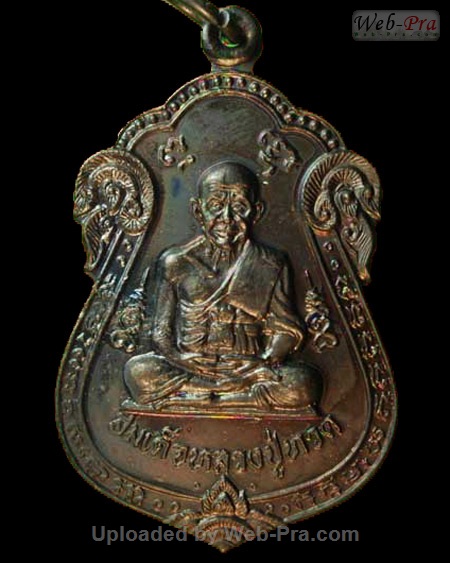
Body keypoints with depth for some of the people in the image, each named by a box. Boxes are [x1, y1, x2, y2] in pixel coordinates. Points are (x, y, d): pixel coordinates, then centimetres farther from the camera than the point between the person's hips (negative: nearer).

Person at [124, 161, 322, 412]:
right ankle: (255, 395, -21)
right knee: (139, 371, -29)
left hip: (248, 370, 0)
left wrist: (263, 365, -14)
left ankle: (186, 397, -21)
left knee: (304, 383, -28)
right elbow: (162, 333, 6)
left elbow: (287, 330, 5)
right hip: (189, 368, 0)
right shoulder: (175, 263, 5)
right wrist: (186, 363, -15)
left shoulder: (271, 266, 6)